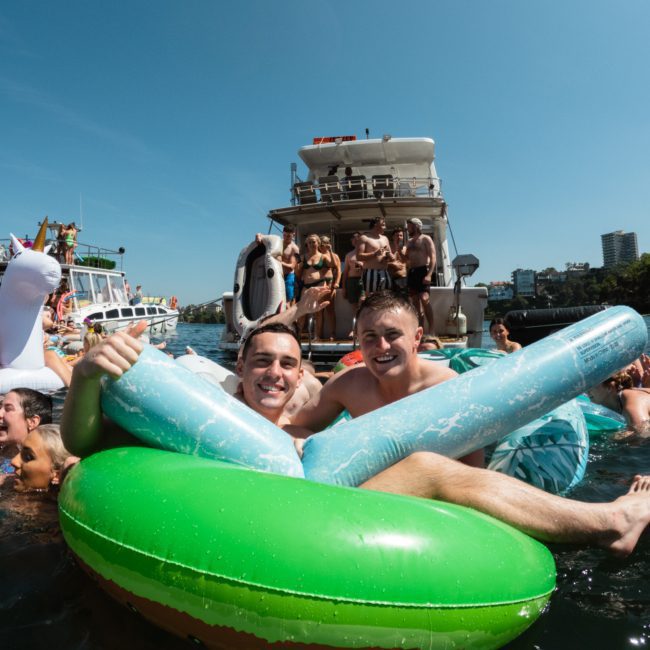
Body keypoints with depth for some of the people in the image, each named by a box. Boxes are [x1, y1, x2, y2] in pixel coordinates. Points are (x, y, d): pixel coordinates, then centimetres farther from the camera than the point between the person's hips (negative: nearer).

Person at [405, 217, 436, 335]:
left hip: (423, 271, -7)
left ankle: (431, 328, -19)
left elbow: (433, 257, -9)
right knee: (415, 301, 5)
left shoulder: (426, 239, -1)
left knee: (424, 299, -20)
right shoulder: (409, 242, 20)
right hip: (411, 272, 7)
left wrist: (429, 274, -21)